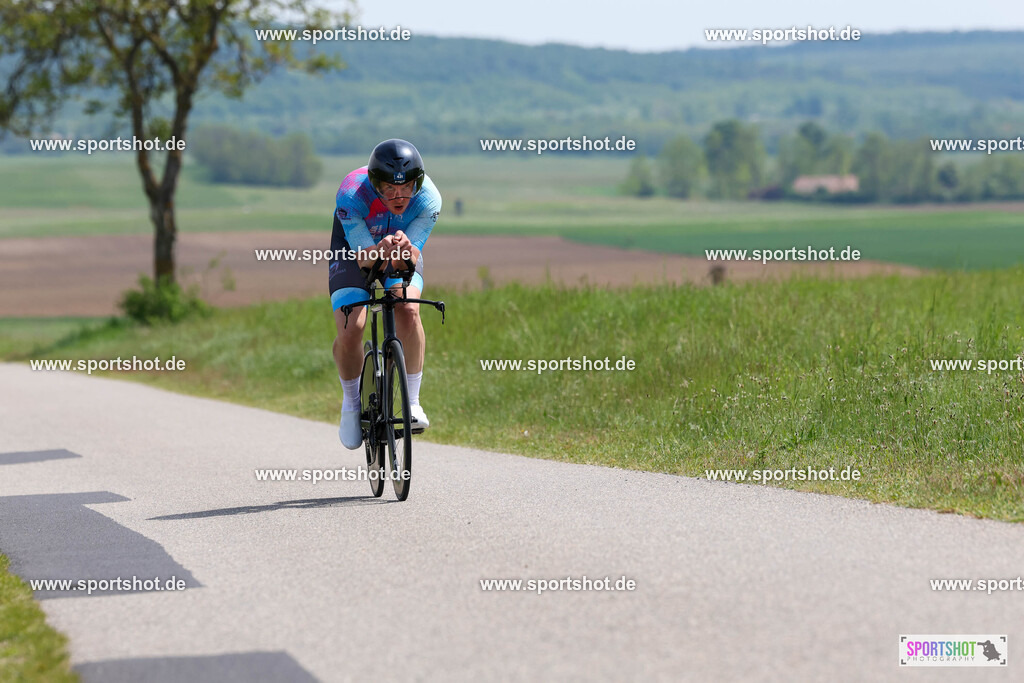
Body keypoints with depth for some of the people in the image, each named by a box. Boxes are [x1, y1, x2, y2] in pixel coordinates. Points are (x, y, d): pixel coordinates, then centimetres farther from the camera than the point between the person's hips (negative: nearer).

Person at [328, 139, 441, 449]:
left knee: (408, 310, -28)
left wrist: (404, 251, -54)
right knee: (350, 331, -21)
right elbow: (363, 258, -33)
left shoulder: (428, 199, -30)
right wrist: (382, 251, -56)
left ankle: (411, 400, -13)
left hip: (401, 258, 1)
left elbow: (412, 258, -30)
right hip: (355, 253, -1)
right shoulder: (352, 195, -35)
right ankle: (351, 402, 7)